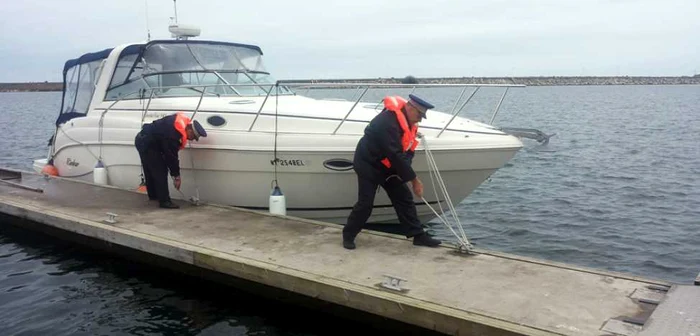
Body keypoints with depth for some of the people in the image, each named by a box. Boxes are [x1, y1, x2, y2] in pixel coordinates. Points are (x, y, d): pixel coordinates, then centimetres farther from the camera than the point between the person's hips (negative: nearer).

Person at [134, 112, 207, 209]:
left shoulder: (183, 121, -5)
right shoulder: (173, 135, -29)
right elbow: (171, 156, -22)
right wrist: (176, 176, -13)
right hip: (147, 144, -10)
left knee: (150, 170, 22)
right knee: (160, 172, -9)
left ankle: (153, 195, 37)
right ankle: (164, 201, -7)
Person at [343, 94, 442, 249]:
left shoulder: (408, 122, -2)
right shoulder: (388, 121, -32)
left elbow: (407, 152, -1)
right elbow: (396, 155, -34)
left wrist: (406, 174, -17)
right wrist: (414, 179, -29)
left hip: (387, 166, 8)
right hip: (368, 165, -8)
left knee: (404, 198, 4)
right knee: (365, 203, -7)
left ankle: (418, 235, 8)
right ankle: (348, 235, 11)